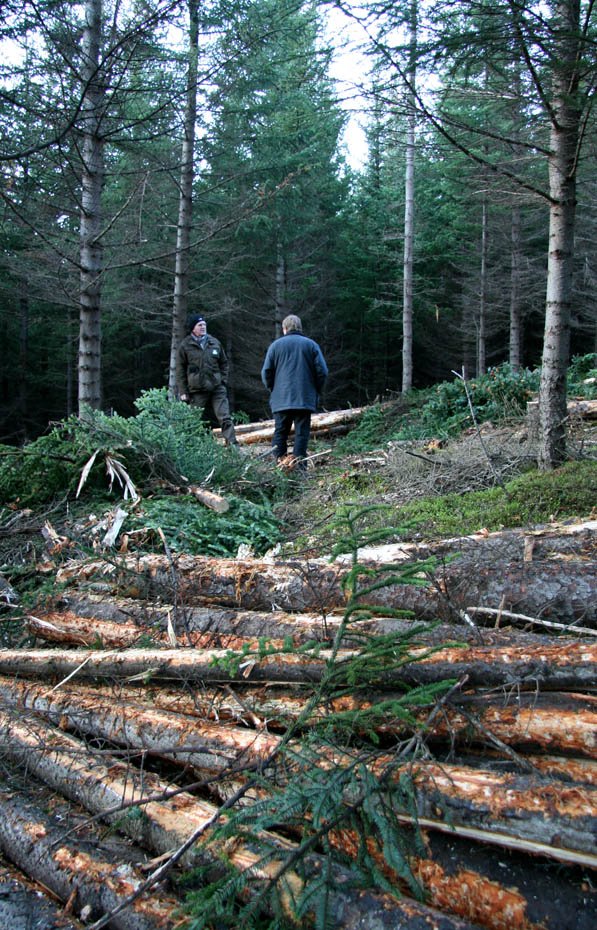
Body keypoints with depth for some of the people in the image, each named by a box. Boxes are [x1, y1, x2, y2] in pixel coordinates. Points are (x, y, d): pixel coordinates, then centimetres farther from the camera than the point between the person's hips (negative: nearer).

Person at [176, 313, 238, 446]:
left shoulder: (215, 342, 7)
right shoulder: (185, 345, 0)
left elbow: (224, 363, 17)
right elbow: (180, 369, 2)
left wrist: (223, 381, 6)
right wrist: (183, 391, -2)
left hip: (217, 388, 1)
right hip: (197, 390, -1)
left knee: (225, 418, -6)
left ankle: (233, 445, -6)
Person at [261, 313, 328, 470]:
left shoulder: (276, 345, 6)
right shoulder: (311, 345, 5)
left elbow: (266, 372, 2)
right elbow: (322, 371, -1)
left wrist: (272, 389, 17)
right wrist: (316, 392, 11)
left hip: (281, 399, 1)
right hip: (305, 399, -1)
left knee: (280, 433, 7)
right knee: (302, 433, 1)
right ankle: (299, 466, -5)